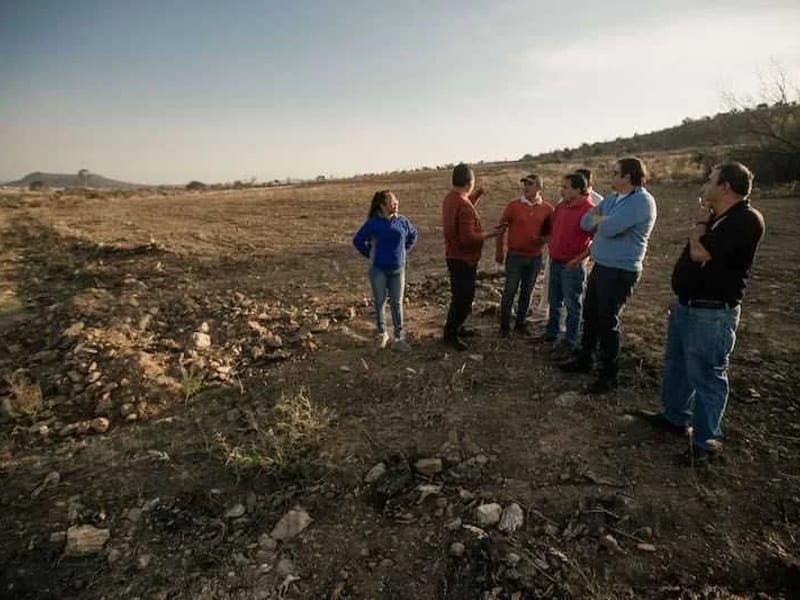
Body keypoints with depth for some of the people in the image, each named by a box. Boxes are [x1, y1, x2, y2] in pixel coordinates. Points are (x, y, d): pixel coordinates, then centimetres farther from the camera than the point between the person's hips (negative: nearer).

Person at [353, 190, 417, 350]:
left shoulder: (402, 221, -2)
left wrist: (404, 251, 10)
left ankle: (398, 338, 12)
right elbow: (358, 240, -1)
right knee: (379, 302, 9)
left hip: (398, 269, 2)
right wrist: (370, 254, 1)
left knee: (397, 303, 5)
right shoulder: (373, 223, -10)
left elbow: (413, 235, 17)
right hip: (378, 269, -2)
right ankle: (382, 334, 26)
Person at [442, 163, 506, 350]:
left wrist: (477, 195, 14)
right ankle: (451, 334, 13)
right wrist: (490, 234, -17)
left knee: (461, 295, 21)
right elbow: (468, 238, -28)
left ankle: (456, 327, 34)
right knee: (463, 298, 1)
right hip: (463, 259, -10)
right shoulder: (463, 205, -26)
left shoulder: (450, 197, 4)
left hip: (455, 255, 10)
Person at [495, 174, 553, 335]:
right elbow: (501, 228, 0)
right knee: (509, 291, 3)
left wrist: (543, 239, -11)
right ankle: (504, 325, 15)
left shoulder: (547, 208, -1)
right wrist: (499, 252, -1)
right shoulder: (513, 205, -6)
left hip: (535, 258, 2)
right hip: (514, 256, -2)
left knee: (526, 292, 12)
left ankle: (520, 323, 25)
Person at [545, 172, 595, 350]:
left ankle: (570, 342, 16)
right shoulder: (561, 206, 6)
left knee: (572, 305, 5)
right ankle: (551, 333, 33)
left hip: (573, 266, -7)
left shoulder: (588, 210, -16)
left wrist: (579, 258, -18)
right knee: (554, 302, 18)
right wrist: (550, 244, 12)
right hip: (555, 262, 7)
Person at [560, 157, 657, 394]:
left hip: (620, 271, -9)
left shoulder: (642, 200, -16)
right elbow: (585, 223, 10)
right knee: (590, 315, 16)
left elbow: (609, 228, -26)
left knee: (608, 321, -4)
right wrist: (604, 220, -10)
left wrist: (598, 219, -4)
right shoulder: (611, 199, 13)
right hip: (600, 266, 9)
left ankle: (609, 375, 9)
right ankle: (584, 360, 32)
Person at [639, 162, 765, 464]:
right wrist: (703, 222, 9)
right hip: (685, 305, 10)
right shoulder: (716, 218, 12)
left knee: (706, 377, 1)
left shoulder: (746, 220, -18)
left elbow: (699, 252, -23)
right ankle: (674, 416, 38)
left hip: (712, 314, -10)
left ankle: (706, 442, 16)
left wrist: (700, 222, -10)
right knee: (676, 366, 21)